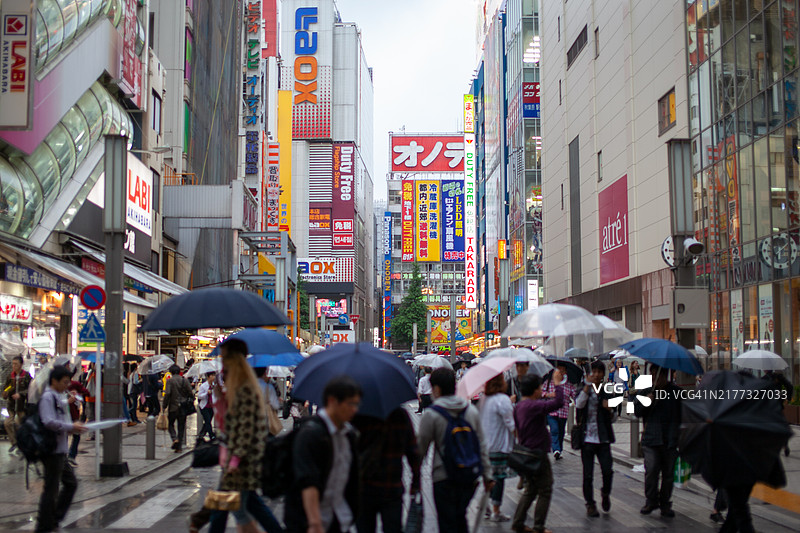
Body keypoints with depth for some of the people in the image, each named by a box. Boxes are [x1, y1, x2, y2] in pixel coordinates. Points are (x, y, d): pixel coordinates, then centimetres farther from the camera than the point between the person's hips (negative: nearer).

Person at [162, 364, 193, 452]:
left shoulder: (170, 381, -8)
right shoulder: (185, 380, 2)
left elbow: (167, 394, -14)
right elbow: (190, 393, 1)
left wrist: (165, 405, -8)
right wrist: (192, 401, 15)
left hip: (173, 406, -3)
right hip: (183, 407, 3)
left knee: (170, 423, 13)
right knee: (181, 426, 10)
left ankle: (174, 438, -10)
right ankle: (179, 446, 10)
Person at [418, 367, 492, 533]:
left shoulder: (431, 414, -10)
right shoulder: (472, 410, 5)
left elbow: (421, 448, -5)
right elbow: (482, 445, 8)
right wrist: (487, 475, 14)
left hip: (444, 478, -5)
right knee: (461, 518, 20)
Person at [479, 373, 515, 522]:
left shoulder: (484, 399, 8)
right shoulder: (502, 400, -17)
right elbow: (511, 424, -18)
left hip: (486, 444, 8)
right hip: (500, 445, -8)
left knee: (491, 475, 18)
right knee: (499, 477, 0)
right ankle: (496, 513, 4)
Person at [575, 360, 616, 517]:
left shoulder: (608, 392, 9)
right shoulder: (583, 390, 4)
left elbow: (612, 419, 14)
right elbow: (579, 404, -19)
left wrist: (609, 409, -8)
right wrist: (588, 384, -21)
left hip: (603, 439, 1)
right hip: (587, 438, -1)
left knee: (608, 471, -9)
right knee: (588, 475, 2)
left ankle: (605, 493, 20)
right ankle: (590, 504, 16)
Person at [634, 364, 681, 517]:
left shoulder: (676, 392, 7)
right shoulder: (645, 391, 10)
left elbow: (682, 415, 12)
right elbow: (637, 412, 6)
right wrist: (645, 402, -12)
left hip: (671, 440, 0)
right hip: (651, 439, 0)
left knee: (668, 473, 5)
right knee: (651, 470, -11)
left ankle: (665, 503, 18)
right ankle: (651, 500, 5)